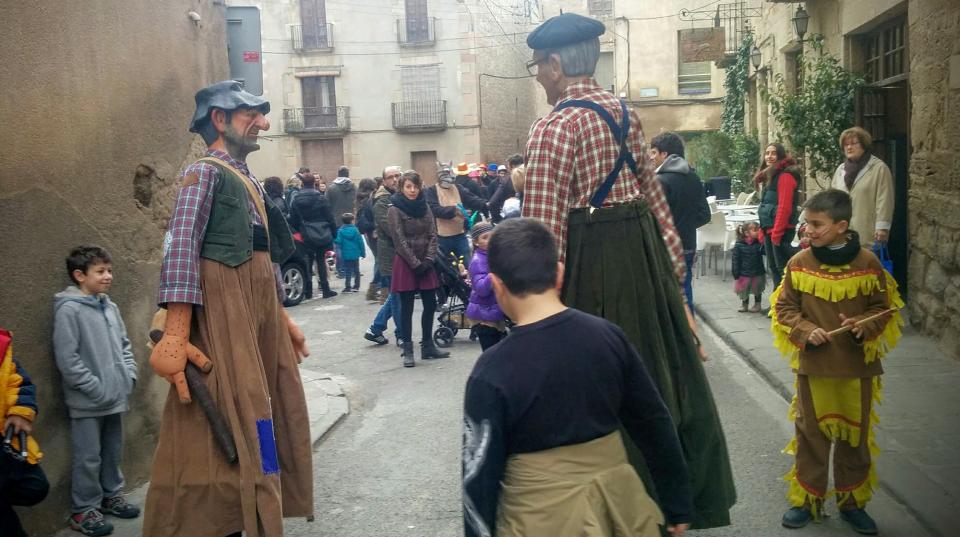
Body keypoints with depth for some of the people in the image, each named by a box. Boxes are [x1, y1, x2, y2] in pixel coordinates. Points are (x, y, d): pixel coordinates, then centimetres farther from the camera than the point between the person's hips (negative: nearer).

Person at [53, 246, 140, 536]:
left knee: (113, 452, 18)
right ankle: (84, 510, 14)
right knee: (88, 458, 1)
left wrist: (129, 375, 4)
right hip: (87, 402, -7)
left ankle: (112, 495, 32)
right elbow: (67, 358, -17)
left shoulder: (110, 307, 8)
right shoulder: (69, 309, -13)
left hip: (115, 398, 7)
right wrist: (96, 388, -17)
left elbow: (124, 346, 17)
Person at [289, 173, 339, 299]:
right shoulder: (320, 199, -8)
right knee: (321, 261, 5)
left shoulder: (296, 200, 1)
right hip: (322, 236, -2)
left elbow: (293, 221, 4)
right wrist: (334, 234, 2)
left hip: (306, 237, 2)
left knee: (307, 263, 9)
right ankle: (325, 290, 7)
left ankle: (308, 292, 10)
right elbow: (330, 218, -7)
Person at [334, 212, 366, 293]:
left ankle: (347, 287, -1)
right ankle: (356, 286, 18)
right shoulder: (355, 230, -5)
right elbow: (360, 242, -4)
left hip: (346, 255, -1)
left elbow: (338, 241, -16)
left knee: (347, 271, 4)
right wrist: (363, 252, 4)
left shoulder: (340, 231, -7)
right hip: (355, 254, 1)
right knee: (356, 270, 13)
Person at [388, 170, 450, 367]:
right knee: (407, 308, -1)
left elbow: (433, 235, 4)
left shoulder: (424, 207, 9)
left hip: (425, 264, 5)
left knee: (430, 305, 8)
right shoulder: (394, 209, -7)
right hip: (405, 264, -5)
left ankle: (427, 346, 20)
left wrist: (428, 260, -8)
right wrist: (415, 264, -14)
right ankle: (407, 351, 6)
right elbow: (400, 240, -12)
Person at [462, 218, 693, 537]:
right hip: (618, 502, 4)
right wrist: (677, 504, 13)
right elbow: (654, 425, 1)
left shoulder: (493, 372, -20)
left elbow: (481, 472, -13)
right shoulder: (608, 336, -9)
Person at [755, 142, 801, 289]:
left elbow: (785, 206, -19)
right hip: (769, 229, 10)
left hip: (781, 230, -10)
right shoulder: (769, 175, 18)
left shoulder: (785, 175, -12)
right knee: (773, 267, 14)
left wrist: (776, 232, -21)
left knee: (783, 268, -7)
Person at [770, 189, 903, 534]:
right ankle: (806, 500, 25)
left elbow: (884, 308, 2)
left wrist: (863, 326, -17)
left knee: (855, 436, 13)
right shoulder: (799, 264, -6)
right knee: (811, 435, 10)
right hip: (813, 366, 0)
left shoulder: (868, 264, -7)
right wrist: (806, 331, -15)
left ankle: (852, 501, 31)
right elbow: (783, 308, 2)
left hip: (857, 367, 0)